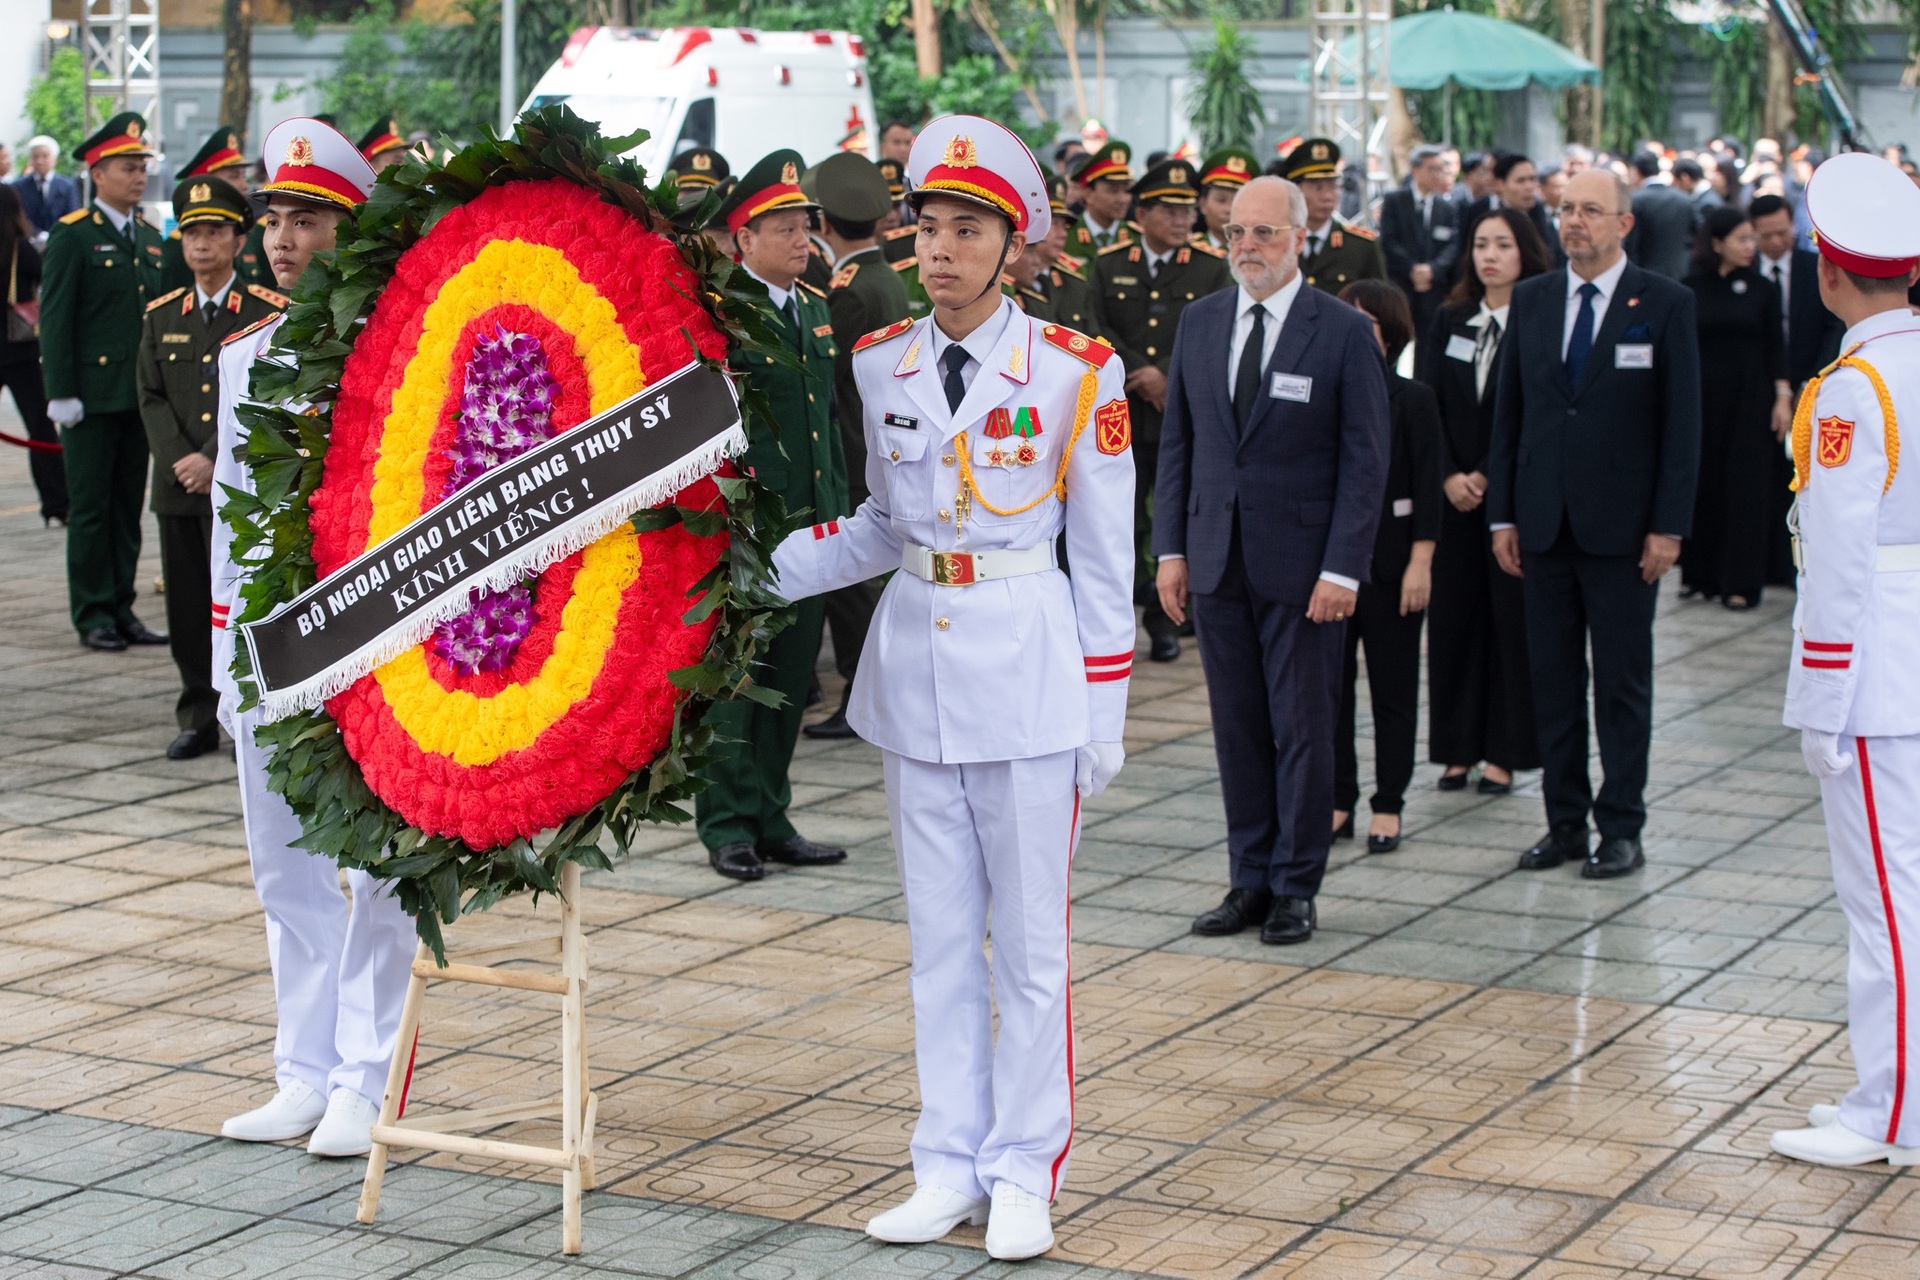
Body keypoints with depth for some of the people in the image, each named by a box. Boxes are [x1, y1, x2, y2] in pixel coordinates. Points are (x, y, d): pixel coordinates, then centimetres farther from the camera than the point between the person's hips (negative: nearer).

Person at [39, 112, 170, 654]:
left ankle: (122, 609, 16)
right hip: (92, 396, -6)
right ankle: (93, 615, 6)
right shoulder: (73, 236, -6)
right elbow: (55, 319, -9)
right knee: (90, 508, 0)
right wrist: (61, 393, -14)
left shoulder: (149, 237, 13)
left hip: (140, 397, 6)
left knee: (128, 507, 10)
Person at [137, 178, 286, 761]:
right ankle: (199, 719, 16)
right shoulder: (161, 316, 13)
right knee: (187, 610, 7)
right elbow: (152, 397, 9)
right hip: (177, 488, 4)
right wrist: (179, 461, -7)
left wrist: (215, 460, -14)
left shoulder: (268, 312, -1)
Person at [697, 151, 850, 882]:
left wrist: (838, 509, 18)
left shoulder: (815, 308, 15)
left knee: (789, 680, 12)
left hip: (809, 524, 8)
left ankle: (770, 820, 21)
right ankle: (728, 825, 9)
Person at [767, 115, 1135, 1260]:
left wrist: (1105, 716, -5)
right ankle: (950, 1168, 20)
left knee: (1029, 940, 2)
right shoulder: (882, 364, 5)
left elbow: (1106, 562, -4)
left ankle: (1025, 1175, 13)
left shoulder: (1075, 372, -7)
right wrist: (763, 567, 0)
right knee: (940, 938, 10)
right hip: (915, 661, 4)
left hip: (1027, 667, -4)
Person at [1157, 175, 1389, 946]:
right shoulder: (1200, 322, 8)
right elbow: (1177, 441, 11)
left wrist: (1342, 568, -13)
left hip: (1302, 565, -4)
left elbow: (1365, 458, -7)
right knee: (1238, 727, 9)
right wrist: (1171, 548, 4)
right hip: (1218, 559, 4)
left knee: (1303, 729, 3)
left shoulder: (1344, 332, -6)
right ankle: (1250, 881, 18)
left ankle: (1296, 888, 13)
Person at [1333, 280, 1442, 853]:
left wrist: (1420, 564, -12)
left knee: (1393, 687, 6)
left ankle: (1388, 805, 13)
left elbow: (1427, 489, -6)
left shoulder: (1413, 401, -4)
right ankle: (1338, 800, 16)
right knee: (1329, 683, 6)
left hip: (1391, 562, -3)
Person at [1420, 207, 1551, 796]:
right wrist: (1449, 475, -8)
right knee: (1453, 615, 6)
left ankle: (1505, 751, 9)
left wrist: (1490, 478, -11)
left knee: (1512, 616, 1)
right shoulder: (1449, 321, 9)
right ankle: (1458, 747, 14)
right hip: (1455, 496, 4)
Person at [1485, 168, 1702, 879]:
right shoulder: (1531, 300, 8)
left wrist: (1669, 525, -10)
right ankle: (1564, 822, 17)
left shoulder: (1664, 303, -3)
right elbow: (1508, 413, 10)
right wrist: (1502, 514, 5)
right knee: (1552, 680, 8)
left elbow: (1682, 421, -5)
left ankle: (1622, 828, 10)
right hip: (1544, 522, 4)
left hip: (1622, 525, -4)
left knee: (1623, 683, 3)